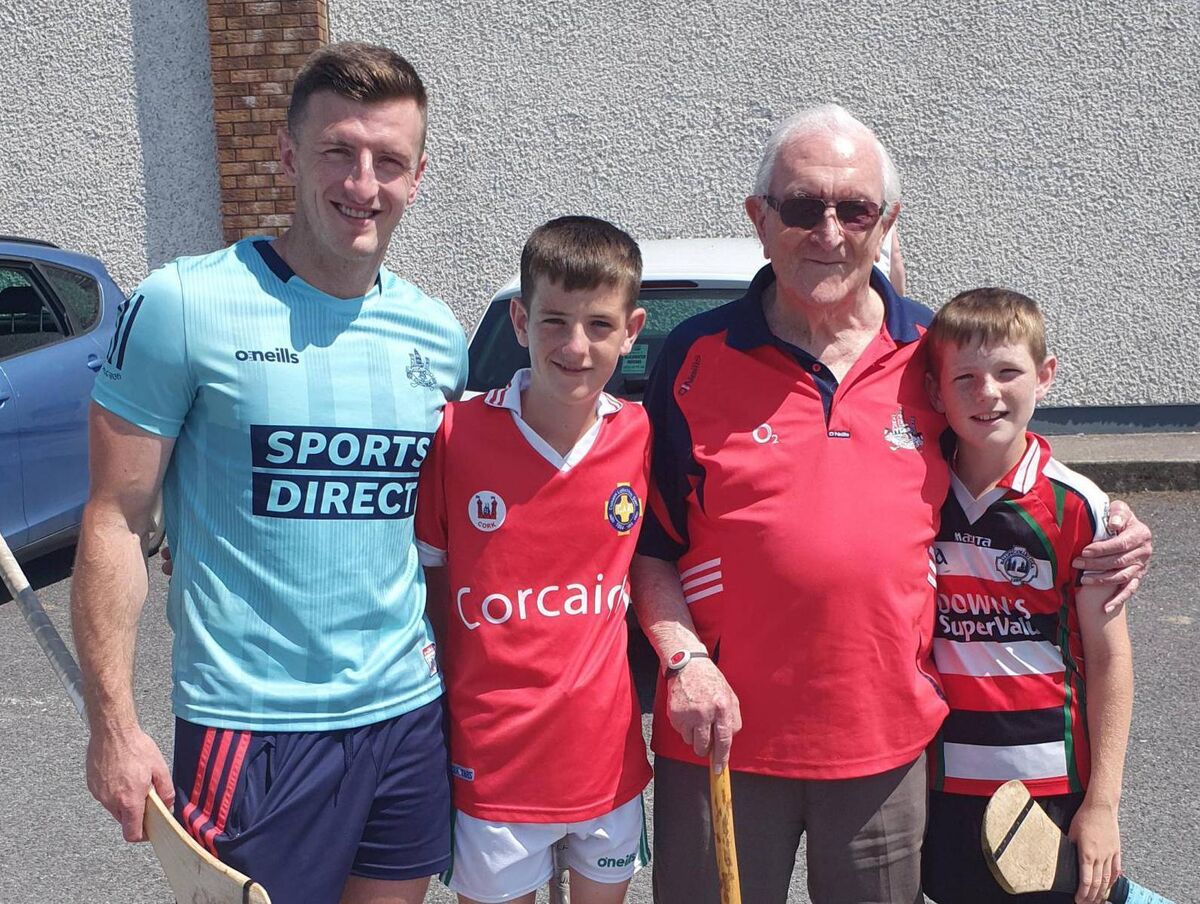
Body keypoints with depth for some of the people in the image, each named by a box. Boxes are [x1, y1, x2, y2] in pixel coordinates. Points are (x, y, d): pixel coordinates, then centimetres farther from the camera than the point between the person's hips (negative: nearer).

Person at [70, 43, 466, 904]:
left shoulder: (438, 334, 5)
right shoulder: (184, 306, -11)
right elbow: (115, 520, -9)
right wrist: (114, 723, -11)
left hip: (410, 712, 5)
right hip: (253, 726, -5)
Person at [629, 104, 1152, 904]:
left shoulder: (936, 353, 2)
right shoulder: (698, 355, -4)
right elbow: (648, 541, 0)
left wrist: (1107, 539, 0)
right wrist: (684, 659, -13)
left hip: (890, 738, 2)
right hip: (726, 734, -1)